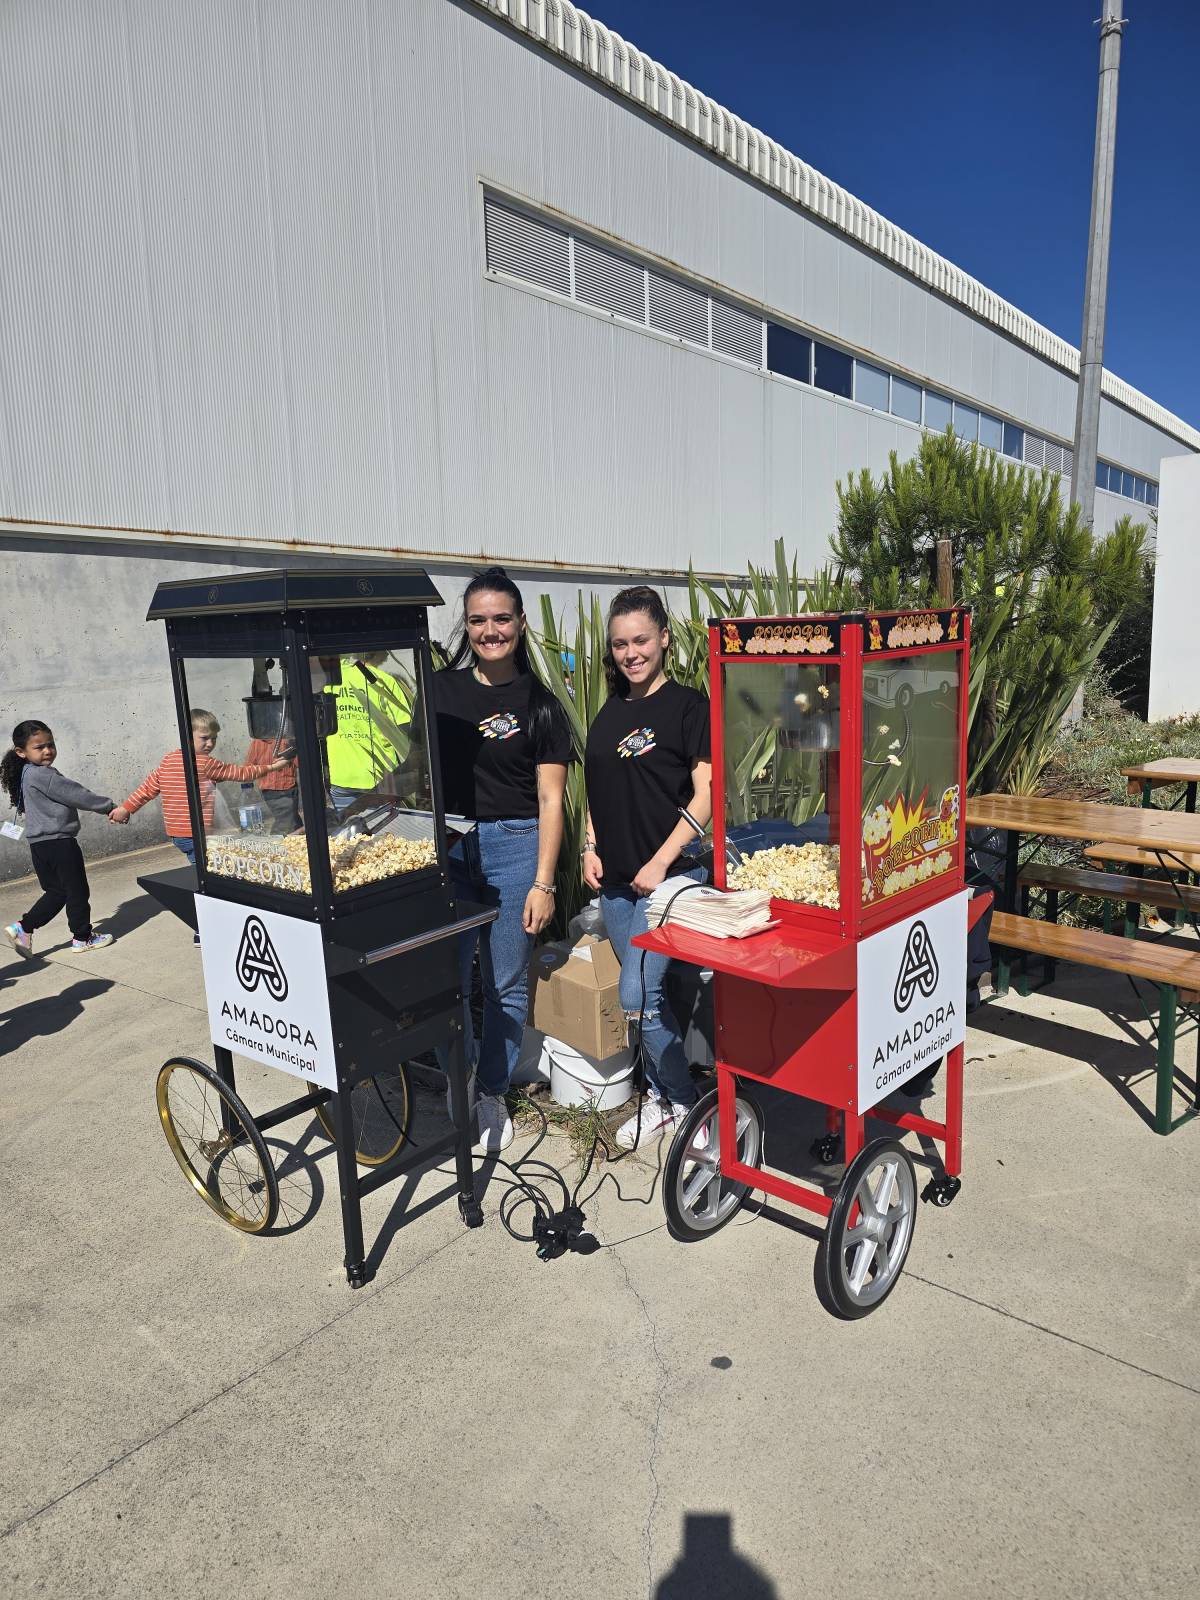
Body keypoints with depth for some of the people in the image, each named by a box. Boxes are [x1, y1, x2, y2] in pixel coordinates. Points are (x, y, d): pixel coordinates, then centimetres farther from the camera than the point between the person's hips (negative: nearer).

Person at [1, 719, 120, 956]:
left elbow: (67, 798, 15)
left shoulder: (29, 775, 14)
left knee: (56, 892, 18)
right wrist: (109, 806, -7)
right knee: (77, 891, 6)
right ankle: (82, 937, 18)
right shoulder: (42, 775, -18)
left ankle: (22, 928, 12)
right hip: (59, 842, -9)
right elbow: (76, 795, -16)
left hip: (40, 845, 9)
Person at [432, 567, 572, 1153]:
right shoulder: (439, 690, 6)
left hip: (514, 846, -1)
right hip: (446, 846, 2)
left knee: (506, 983, 7)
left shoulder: (539, 704, 1)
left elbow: (550, 801, -1)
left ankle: (493, 1094, 26)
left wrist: (543, 883, -7)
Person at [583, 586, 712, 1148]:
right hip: (616, 880, 7)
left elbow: (705, 795, -12)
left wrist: (661, 862, -17)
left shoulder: (688, 706, -8)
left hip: (670, 875, -6)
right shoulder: (609, 712, 12)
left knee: (637, 996, -10)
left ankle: (683, 1101, 9)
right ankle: (661, 1097, 30)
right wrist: (591, 848, 6)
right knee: (647, 993, 14)